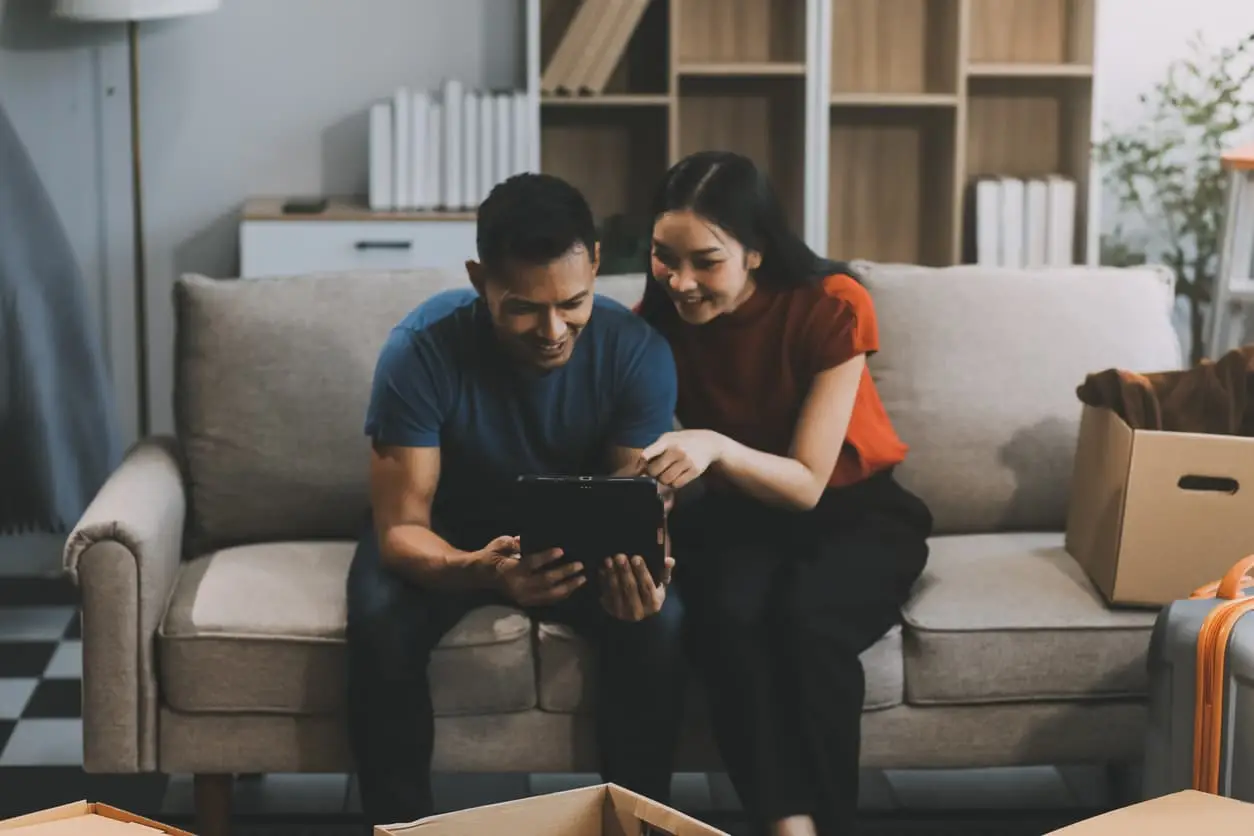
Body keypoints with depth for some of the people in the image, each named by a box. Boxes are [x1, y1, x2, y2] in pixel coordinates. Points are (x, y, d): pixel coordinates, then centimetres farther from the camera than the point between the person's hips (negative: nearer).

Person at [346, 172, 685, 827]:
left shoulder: (636, 352, -23)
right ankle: (400, 826, -12)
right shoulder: (422, 350, -29)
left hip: (580, 533, 2)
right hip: (446, 536, -1)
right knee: (381, 625, -32)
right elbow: (401, 528, -30)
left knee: (658, 621, -27)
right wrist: (481, 571, -53)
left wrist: (639, 566, -46)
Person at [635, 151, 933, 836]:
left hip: (853, 510, -2)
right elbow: (639, 465, -10)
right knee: (730, 613, -33)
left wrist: (715, 446, -40)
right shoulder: (654, 323, -11)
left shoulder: (831, 306, -21)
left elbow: (807, 484, -21)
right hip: (736, 515, 2)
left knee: (807, 615, -35)